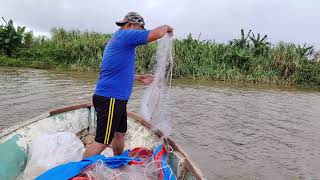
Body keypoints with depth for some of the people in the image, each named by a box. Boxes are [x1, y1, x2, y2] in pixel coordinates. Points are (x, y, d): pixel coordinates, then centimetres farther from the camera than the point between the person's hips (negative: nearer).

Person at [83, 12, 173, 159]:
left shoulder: (116, 39, 21)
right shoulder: (124, 35, -10)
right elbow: (156, 34, -16)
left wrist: (138, 78, 29)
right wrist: (166, 27, 5)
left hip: (117, 99, 11)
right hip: (110, 99, -11)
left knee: (120, 133, 21)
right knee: (102, 142, -6)